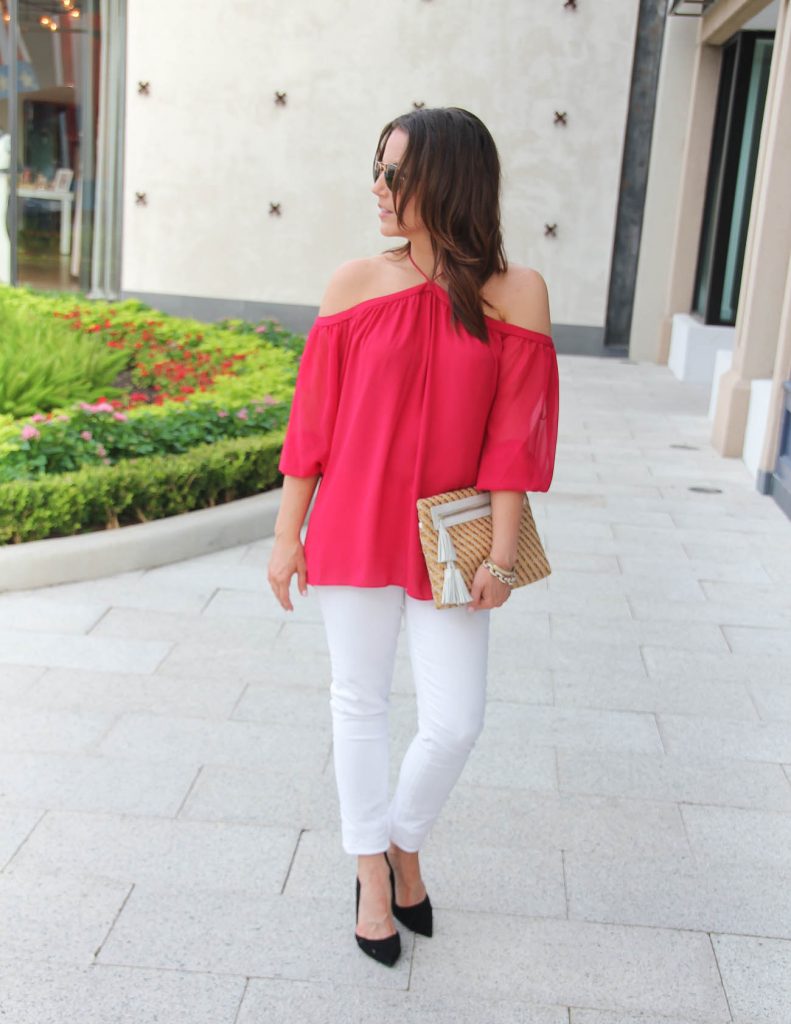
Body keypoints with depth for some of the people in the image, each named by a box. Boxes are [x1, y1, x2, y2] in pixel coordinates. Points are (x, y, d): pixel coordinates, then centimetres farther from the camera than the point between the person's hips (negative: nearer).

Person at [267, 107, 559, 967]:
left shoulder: (515, 294, -7)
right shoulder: (355, 284, -4)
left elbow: (514, 434, -6)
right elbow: (312, 418, -1)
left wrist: (500, 555, -6)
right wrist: (287, 534, 0)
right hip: (355, 531, 1)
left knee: (454, 722, 1)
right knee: (360, 703, 12)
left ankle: (404, 844, 33)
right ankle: (372, 875, 32)